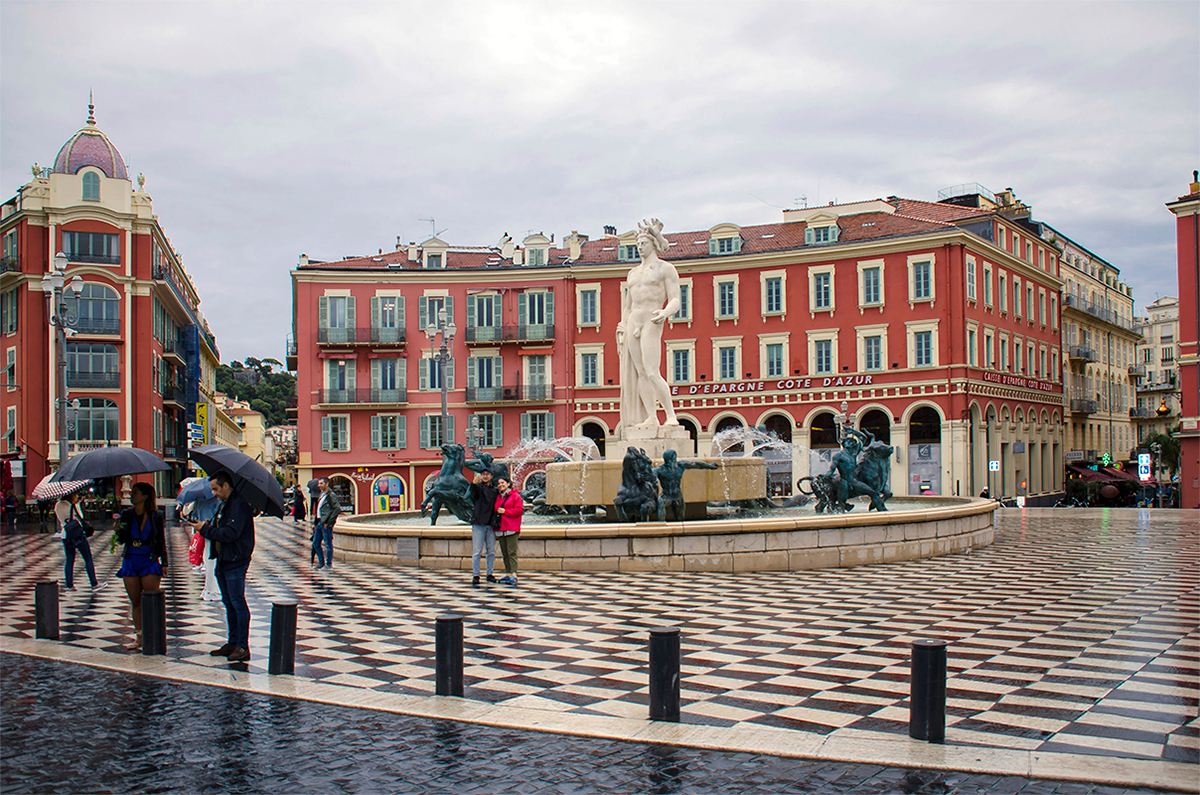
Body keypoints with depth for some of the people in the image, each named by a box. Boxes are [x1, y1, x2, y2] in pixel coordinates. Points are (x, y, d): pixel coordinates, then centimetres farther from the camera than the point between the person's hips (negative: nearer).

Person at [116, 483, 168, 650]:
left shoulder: (155, 516, -1)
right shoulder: (126, 515, 7)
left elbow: (162, 541, 4)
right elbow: (122, 540, 7)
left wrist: (164, 563, 0)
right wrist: (118, 531, -15)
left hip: (149, 561, -3)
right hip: (130, 562, 4)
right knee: (135, 602, 7)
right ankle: (139, 637, 15)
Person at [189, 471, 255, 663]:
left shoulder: (239, 505, -15)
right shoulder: (224, 505, 18)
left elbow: (230, 533, -23)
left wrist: (206, 530, -14)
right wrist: (208, 527, 2)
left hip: (235, 562, -10)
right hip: (223, 561, 10)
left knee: (238, 602, -8)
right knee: (229, 603, 13)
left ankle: (243, 647, -5)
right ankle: (233, 643, 21)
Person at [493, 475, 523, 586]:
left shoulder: (515, 495, -1)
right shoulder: (498, 497, 19)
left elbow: (519, 510, -9)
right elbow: (495, 510, 29)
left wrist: (505, 511, -11)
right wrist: (497, 511, 7)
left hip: (511, 528, -7)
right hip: (500, 529, 7)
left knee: (511, 552, -11)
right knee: (504, 553, 7)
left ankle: (513, 575, -15)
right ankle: (508, 574, 10)